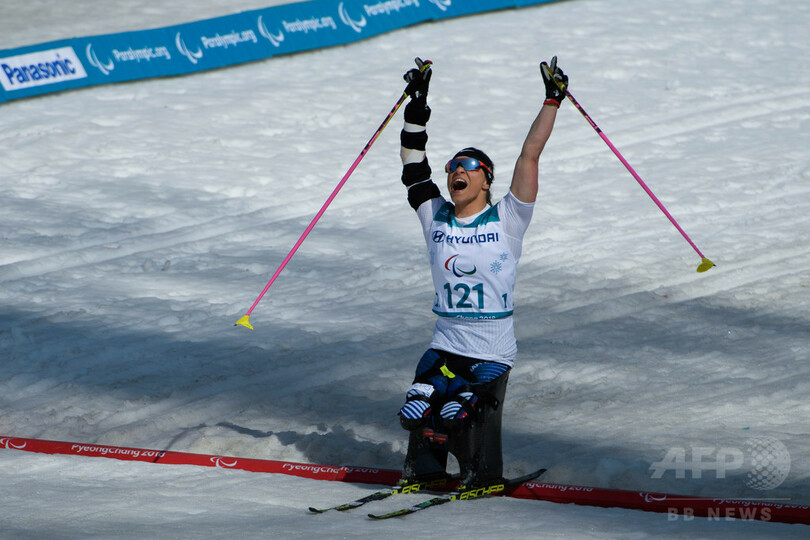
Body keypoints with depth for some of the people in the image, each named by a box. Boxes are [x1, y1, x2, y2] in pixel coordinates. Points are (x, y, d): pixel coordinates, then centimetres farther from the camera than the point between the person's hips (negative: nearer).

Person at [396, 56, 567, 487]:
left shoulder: (506, 221, -1)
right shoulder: (436, 218, 8)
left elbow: (529, 156, -5)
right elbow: (413, 165, 8)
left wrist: (552, 102, -8)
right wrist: (417, 105, 5)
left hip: (492, 353, -3)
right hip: (444, 348, 3)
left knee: (457, 416, -21)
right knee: (417, 415, -15)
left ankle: (484, 473, 7)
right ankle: (424, 468, 16)